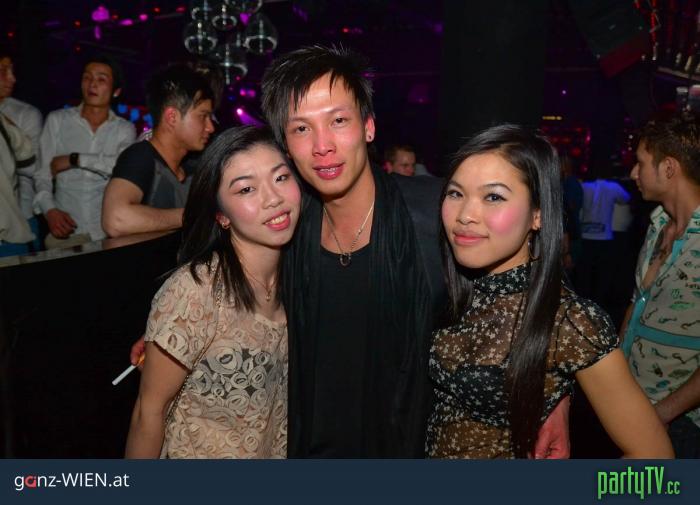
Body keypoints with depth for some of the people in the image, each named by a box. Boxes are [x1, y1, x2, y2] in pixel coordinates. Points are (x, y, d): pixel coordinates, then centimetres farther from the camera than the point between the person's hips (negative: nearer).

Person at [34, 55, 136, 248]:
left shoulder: (125, 129, 5)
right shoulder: (57, 120, 7)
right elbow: (42, 174, 4)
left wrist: (74, 159, -11)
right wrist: (49, 209, -13)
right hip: (66, 229, 1)